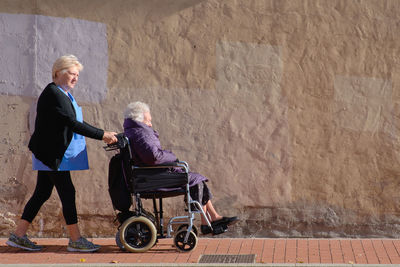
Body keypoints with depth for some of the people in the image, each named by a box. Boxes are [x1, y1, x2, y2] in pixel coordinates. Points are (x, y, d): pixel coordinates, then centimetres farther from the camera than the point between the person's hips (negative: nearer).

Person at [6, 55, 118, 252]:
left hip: (55, 155, 10)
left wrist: (102, 135, 10)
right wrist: (102, 135, -23)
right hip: (51, 154, -10)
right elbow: (71, 123, -24)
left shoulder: (64, 94, 16)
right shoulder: (52, 94, -16)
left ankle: (18, 235, 16)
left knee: (42, 193, 11)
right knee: (67, 193, -6)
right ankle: (75, 240, 0)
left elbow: (76, 123, 18)